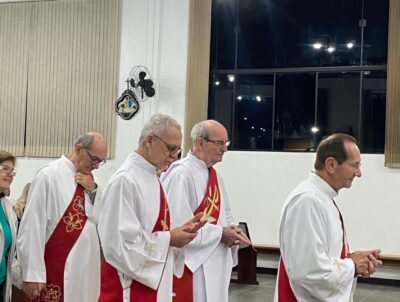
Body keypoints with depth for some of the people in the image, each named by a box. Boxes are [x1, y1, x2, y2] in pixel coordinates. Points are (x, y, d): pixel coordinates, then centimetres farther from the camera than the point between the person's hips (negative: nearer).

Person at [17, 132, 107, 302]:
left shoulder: (88, 180, 10)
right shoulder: (48, 176, -10)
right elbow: (32, 227, -13)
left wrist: (93, 191, -5)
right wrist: (33, 274, -16)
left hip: (85, 267, 6)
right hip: (56, 270, -6)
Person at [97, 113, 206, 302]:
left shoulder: (152, 178, 10)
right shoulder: (125, 180, -20)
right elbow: (118, 243, -25)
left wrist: (178, 231, -1)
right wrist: (168, 239, -18)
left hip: (154, 282, 9)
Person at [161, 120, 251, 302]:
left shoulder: (214, 174, 11)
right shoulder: (181, 174, -18)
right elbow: (179, 226, -24)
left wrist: (231, 229, -2)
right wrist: (220, 233, -17)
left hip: (216, 263, 9)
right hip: (190, 265, -9)